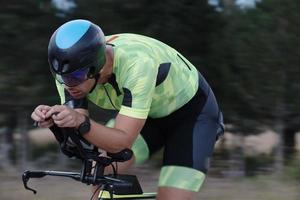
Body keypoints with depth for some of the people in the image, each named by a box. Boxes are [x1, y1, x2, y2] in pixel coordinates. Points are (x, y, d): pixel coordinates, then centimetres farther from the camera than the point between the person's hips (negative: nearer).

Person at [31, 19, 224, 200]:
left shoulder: (136, 64, -39)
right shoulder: (71, 72, -21)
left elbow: (123, 141, -40)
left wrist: (81, 122, -55)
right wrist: (54, 120, -41)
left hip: (192, 112, -6)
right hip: (149, 114, 6)